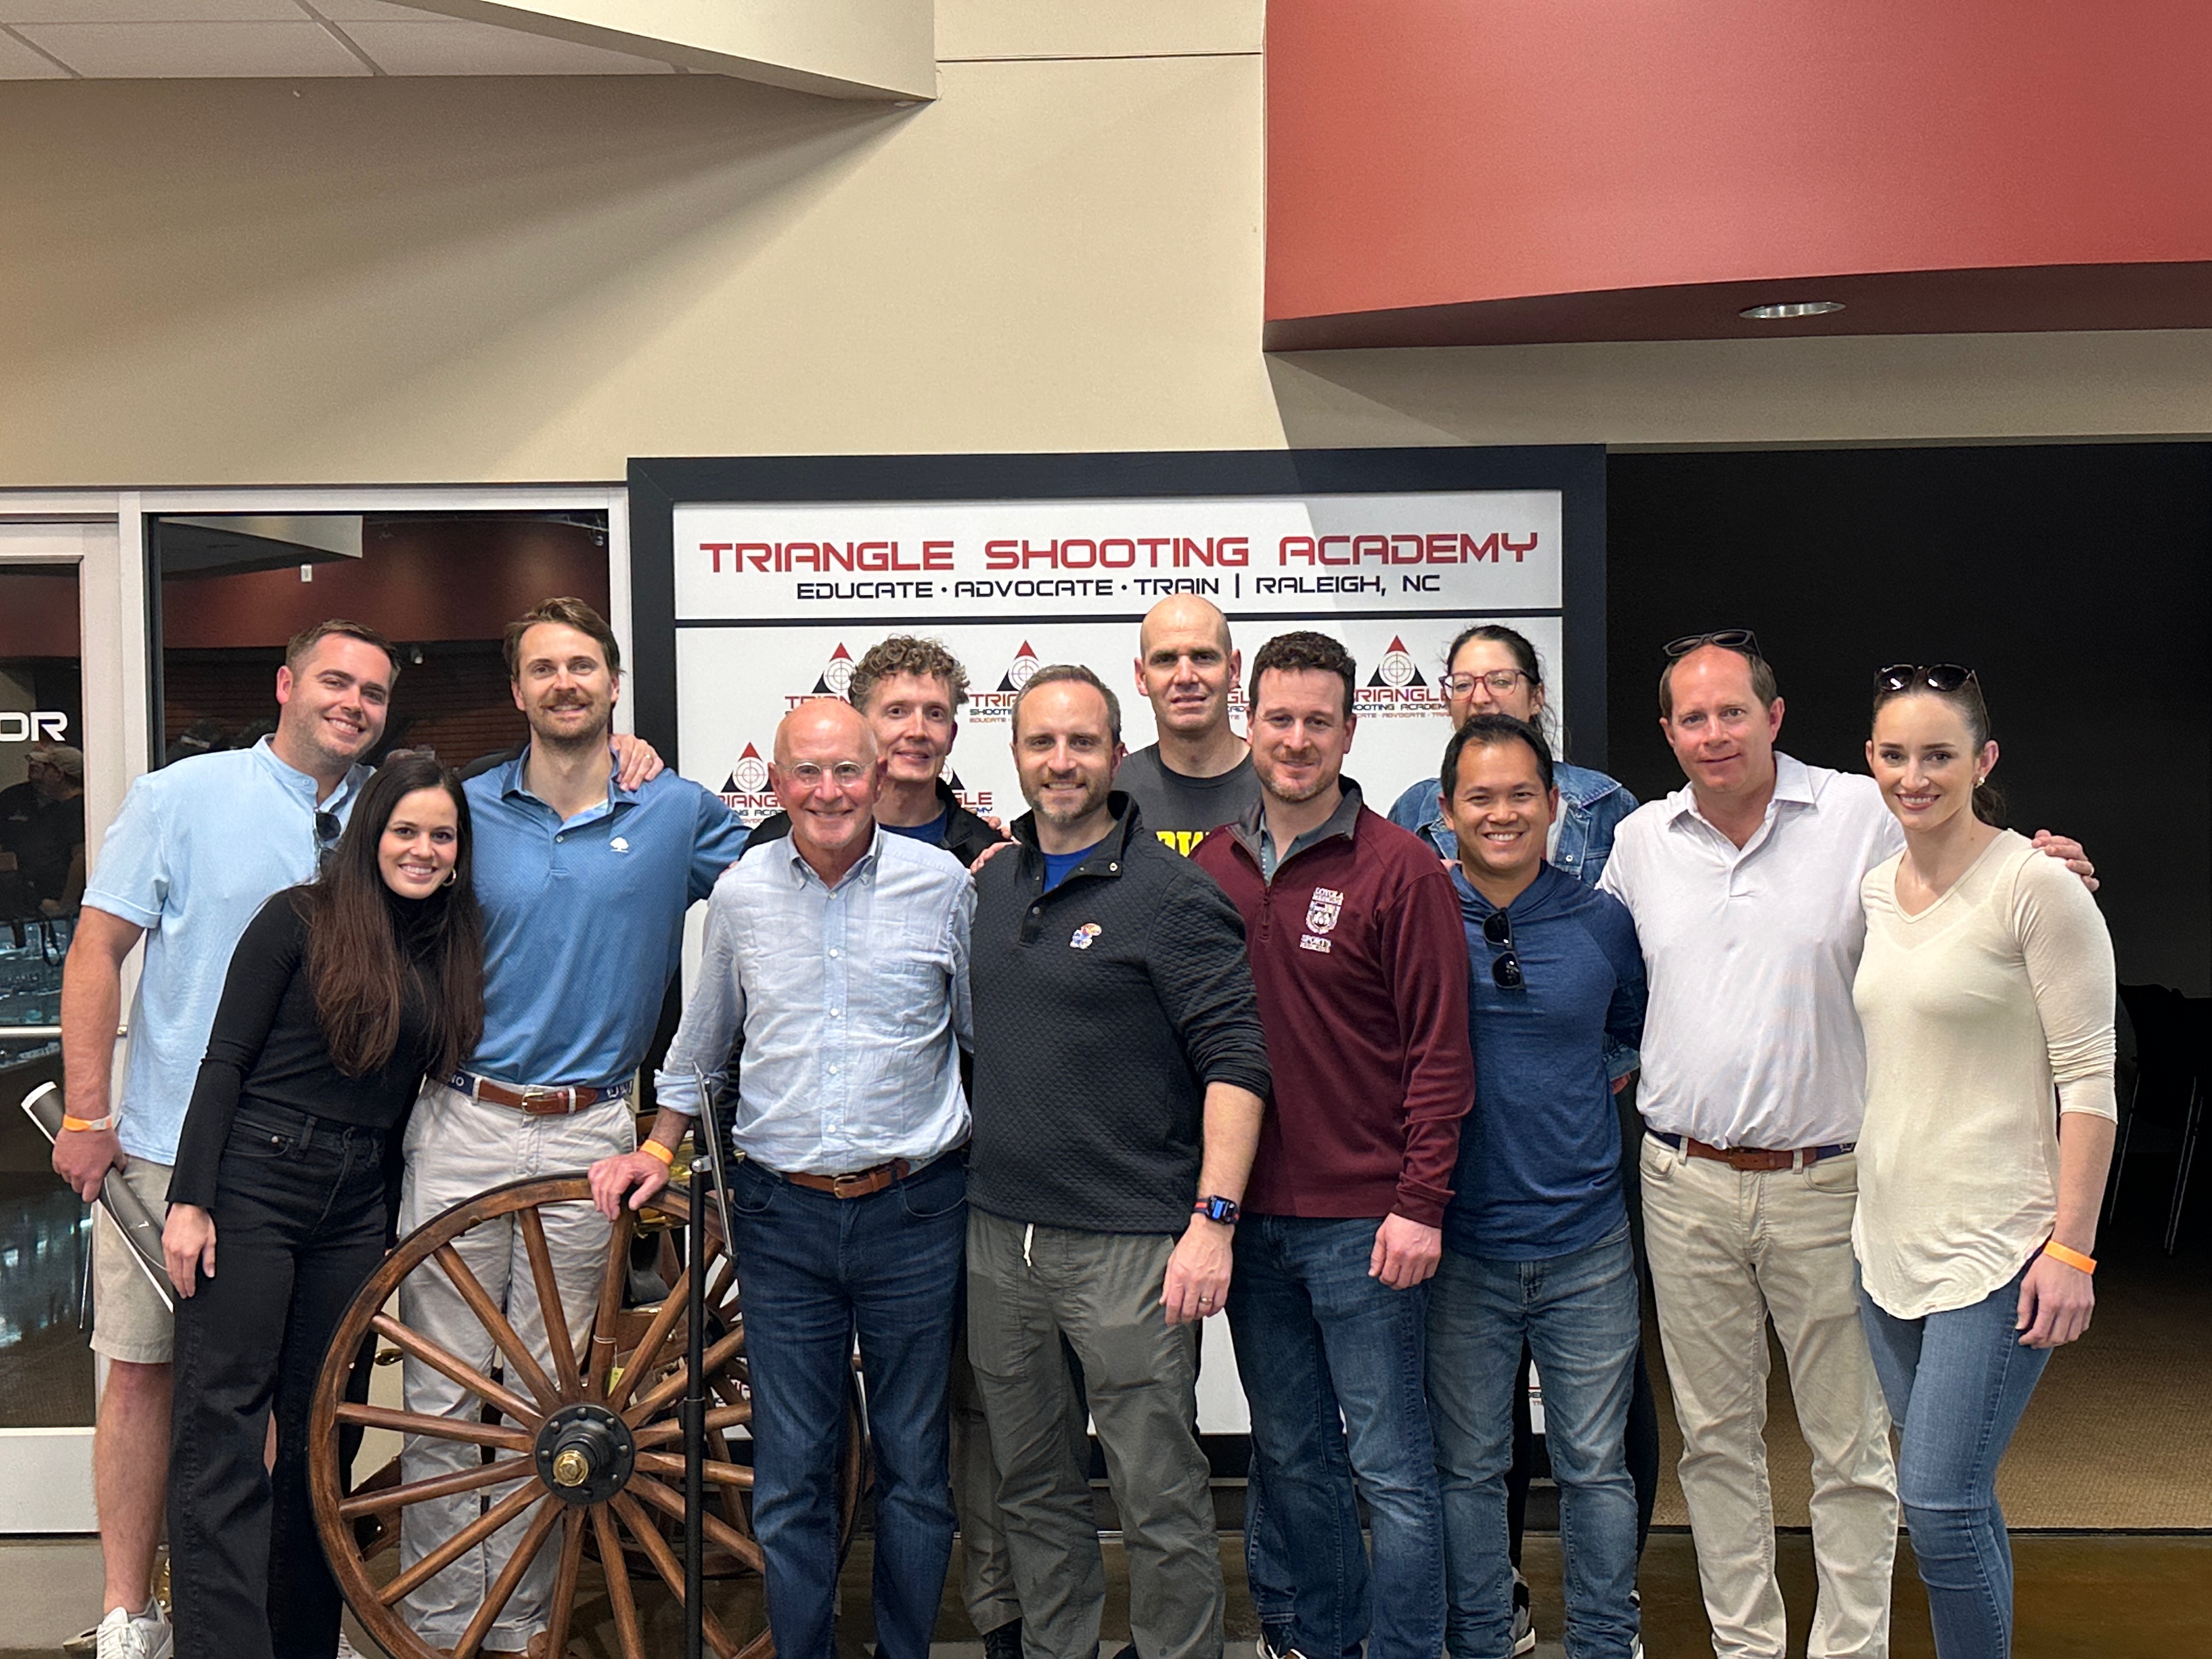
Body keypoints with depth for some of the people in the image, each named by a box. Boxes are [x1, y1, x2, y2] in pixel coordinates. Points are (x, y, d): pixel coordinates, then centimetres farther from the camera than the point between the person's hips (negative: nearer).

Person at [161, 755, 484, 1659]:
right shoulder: (300, 920, -3)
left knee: (319, 1429, 10)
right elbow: (224, 1062, -6)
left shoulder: (450, 948, 12)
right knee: (223, 1424, -6)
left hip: (357, 1202, 5)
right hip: (252, 1180, -5)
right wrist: (190, 1200, -11)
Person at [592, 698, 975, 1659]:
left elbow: (986, 1034, 8)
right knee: (789, 1477, 5)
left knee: (914, 1468, 10)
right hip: (782, 1220, 1)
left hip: (913, 1213, -1)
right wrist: (656, 1152, 16)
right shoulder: (740, 895, 4)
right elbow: (700, 1046, 19)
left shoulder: (942, 884, -2)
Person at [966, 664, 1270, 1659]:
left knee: (1160, 1498, 1)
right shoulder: (987, 887, 11)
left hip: (1130, 1243, -6)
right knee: (1031, 1489, 17)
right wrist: (955, 1187, 13)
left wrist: (1214, 1220, -19)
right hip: (998, 1234, 6)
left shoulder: (1170, 894, -8)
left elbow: (1236, 1060, -12)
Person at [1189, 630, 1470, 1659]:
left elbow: (1439, 1050, -8)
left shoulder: (1401, 870, -7)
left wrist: (1420, 1204, -13)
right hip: (1248, 1215, 5)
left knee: (1390, 1465, 3)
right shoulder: (1212, 867, 7)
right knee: (1289, 1457, 17)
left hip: (1362, 1222, -5)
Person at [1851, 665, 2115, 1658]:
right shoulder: (1874, 889, 10)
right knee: (1954, 1501, 14)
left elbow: (2088, 1079, -12)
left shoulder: (2035, 886, -10)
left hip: (1997, 1242, -7)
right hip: (1889, 1237, 7)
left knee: (1939, 1502, -8)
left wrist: (2071, 1249, -15)